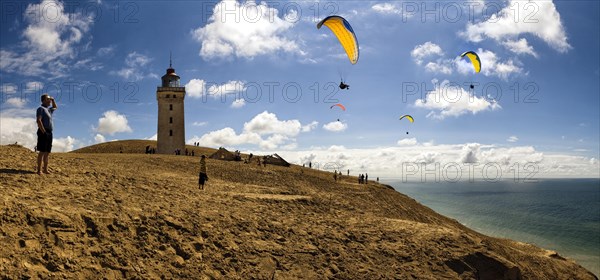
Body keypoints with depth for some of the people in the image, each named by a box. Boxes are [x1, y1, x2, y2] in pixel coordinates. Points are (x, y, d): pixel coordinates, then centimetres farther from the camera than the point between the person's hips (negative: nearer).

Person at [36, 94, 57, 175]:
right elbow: (38, 121, -15)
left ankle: (45, 169, 11)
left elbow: (55, 107, 45)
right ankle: (39, 170, -9)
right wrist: (43, 132, -20)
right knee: (42, 152, -10)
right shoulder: (41, 108, -4)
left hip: (49, 133, 9)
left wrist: (53, 100, 26)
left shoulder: (48, 110, 22)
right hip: (44, 132, -9)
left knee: (47, 152, 8)